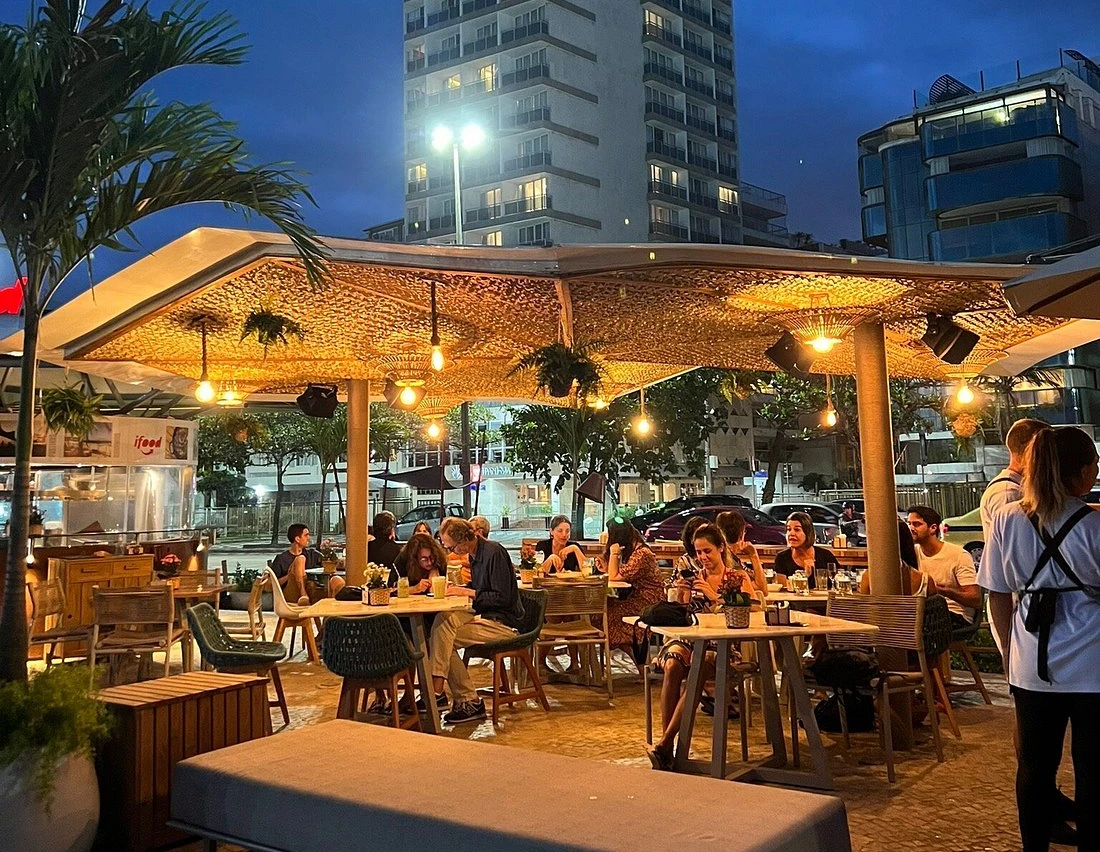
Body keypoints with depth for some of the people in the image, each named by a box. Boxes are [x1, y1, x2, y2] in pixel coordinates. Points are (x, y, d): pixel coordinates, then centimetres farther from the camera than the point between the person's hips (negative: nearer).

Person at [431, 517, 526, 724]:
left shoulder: (494, 552, -16)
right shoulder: (475, 555, 12)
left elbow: (502, 598, -19)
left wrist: (466, 592, -14)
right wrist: (458, 588, 5)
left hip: (503, 623, -9)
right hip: (484, 616, 9)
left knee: (443, 637, -17)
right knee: (444, 618, -18)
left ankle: (468, 701, -11)